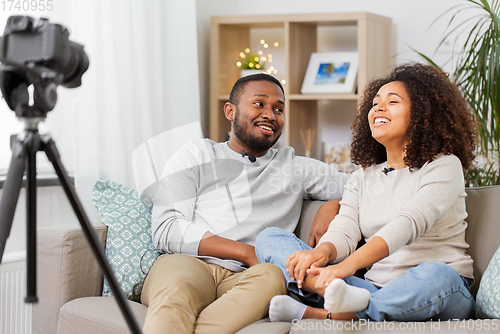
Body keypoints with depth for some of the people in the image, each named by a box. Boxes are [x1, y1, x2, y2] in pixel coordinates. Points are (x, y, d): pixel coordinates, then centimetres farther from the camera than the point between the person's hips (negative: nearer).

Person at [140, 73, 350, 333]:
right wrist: (247, 253, -4)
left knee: (272, 277, -36)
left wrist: (332, 206, 5)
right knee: (175, 291, -39)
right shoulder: (196, 155, 19)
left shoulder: (295, 168, 27)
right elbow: (165, 230, 5)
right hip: (187, 264, -1)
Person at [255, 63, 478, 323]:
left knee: (435, 275, -42)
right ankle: (341, 294, -40)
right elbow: (344, 232, 2)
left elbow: (409, 223, -17)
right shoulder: (362, 178, 19)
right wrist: (323, 252, -25)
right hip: (376, 288, 5)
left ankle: (323, 316, -41)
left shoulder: (444, 165, 1)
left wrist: (348, 265, -33)